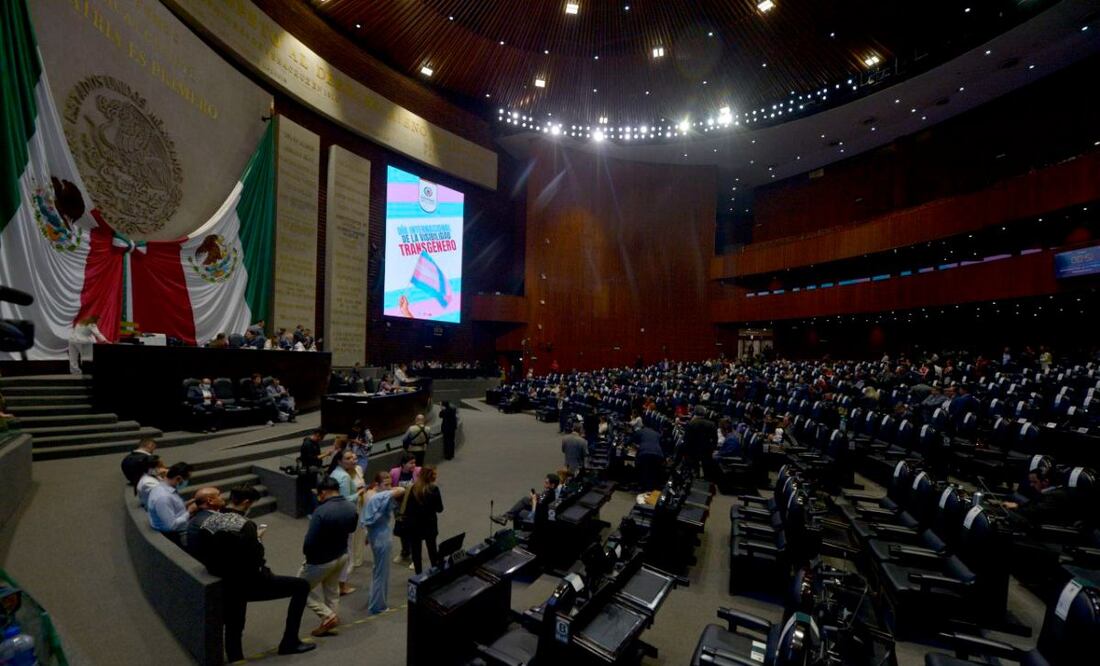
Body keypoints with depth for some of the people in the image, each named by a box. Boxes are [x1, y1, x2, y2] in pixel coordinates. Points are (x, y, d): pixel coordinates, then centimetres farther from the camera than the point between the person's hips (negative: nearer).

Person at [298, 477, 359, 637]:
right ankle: (331, 619, 37)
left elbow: (310, 541, -25)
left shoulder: (321, 511, -31)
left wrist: (306, 553, -4)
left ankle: (328, 617, 13)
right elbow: (351, 530, 8)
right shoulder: (352, 508, -8)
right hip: (342, 556, 7)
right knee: (332, 591, 25)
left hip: (321, 560, -7)